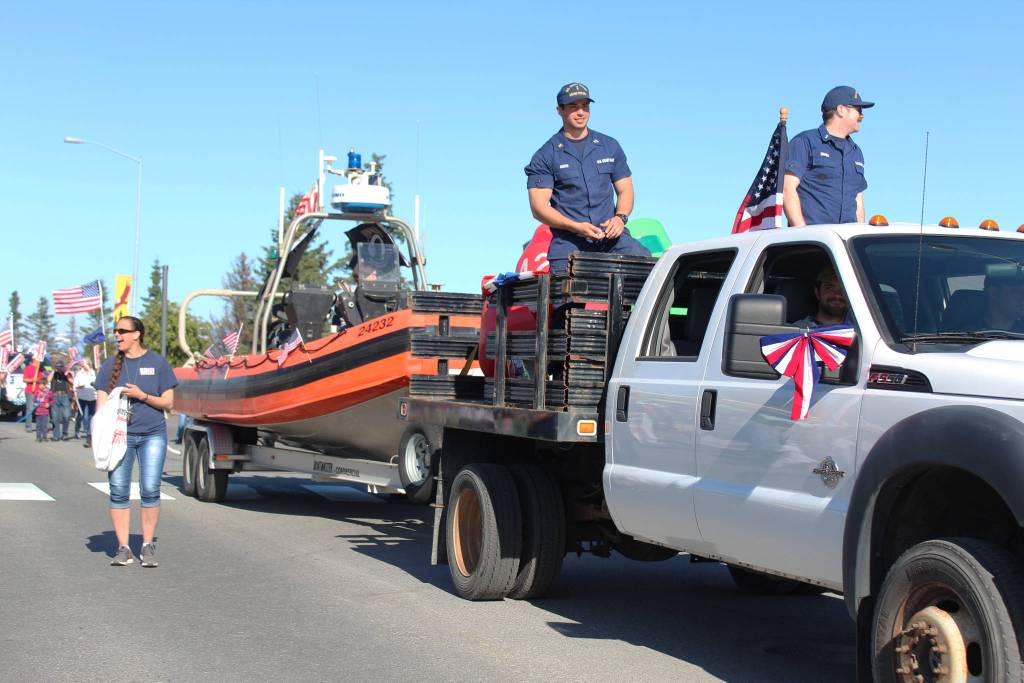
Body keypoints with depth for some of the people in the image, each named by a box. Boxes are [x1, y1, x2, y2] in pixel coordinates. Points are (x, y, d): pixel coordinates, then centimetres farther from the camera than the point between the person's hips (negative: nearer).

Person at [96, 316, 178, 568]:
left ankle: (148, 547, 7)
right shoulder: (110, 365, 11)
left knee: (150, 490, -6)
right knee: (118, 491, -4)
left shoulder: (157, 362, 6)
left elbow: (168, 402, 6)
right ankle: (123, 548, 4)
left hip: (152, 435, -1)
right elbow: (101, 403, 9)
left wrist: (143, 396, -10)